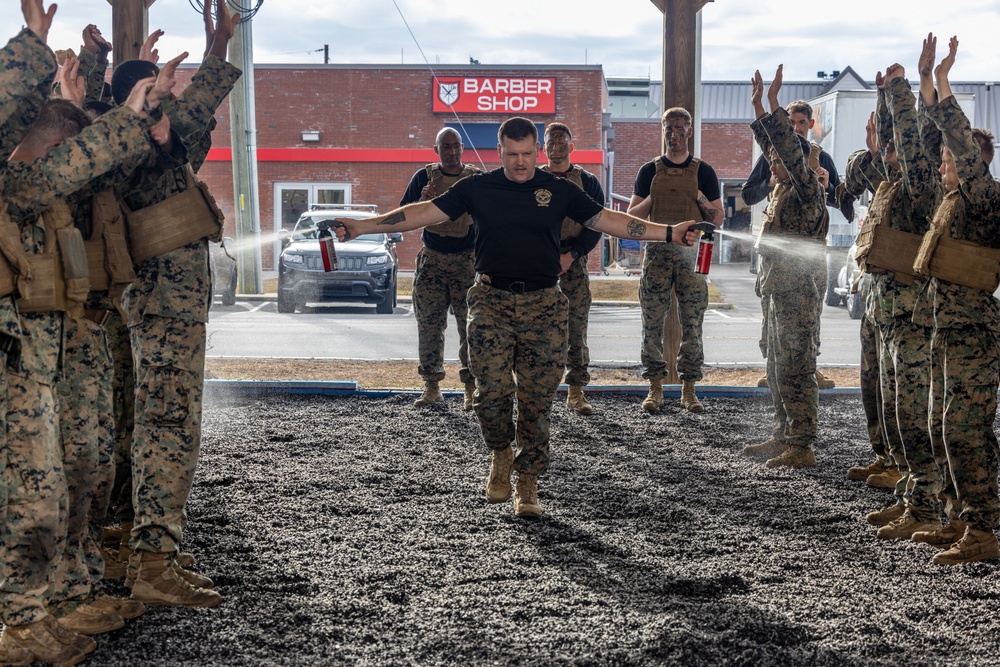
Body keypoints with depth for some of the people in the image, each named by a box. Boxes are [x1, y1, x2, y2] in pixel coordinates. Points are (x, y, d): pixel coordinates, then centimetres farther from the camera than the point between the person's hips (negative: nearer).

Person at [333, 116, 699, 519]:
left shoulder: (559, 191, 9)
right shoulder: (477, 188, 7)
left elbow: (607, 220, 9)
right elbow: (424, 212, 5)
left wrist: (668, 233, 2)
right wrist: (361, 227, -1)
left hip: (543, 304, 1)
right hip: (491, 300, 0)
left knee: (537, 397, 0)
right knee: (492, 390, -11)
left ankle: (528, 482, 14)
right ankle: (501, 454, 19)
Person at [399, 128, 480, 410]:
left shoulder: (477, 178, 2)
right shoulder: (424, 176, 6)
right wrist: (423, 200, -14)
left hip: (468, 262, -2)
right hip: (432, 260, 2)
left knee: (470, 325, -5)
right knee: (429, 325, 4)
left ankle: (472, 386, 2)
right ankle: (431, 386, 12)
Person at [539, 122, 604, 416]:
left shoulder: (587, 182, 9)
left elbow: (596, 226, 3)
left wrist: (571, 255, -10)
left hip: (574, 263, 0)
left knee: (577, 328, -3)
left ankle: (576, 392, 3)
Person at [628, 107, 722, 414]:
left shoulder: (703, 172, 8)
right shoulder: (649, 171, 10)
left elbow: (718, 219, 7)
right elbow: (631, 216, 9)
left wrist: (700, 199, -10)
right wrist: (652, 199, -7)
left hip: (692, 253, -1)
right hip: (657, 253, 1)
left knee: (692, 326, 0)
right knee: (652, 325, 0)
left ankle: (689, 390, 7)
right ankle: (655, 388, 8)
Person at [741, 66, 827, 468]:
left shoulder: (808, 190, -11)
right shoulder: (784, 190, 12)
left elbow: (792, 151, -24)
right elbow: (771, 146, 22)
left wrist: (774, 104, -25)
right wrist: (758, 108, 21)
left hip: (794, 294, -10)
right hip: (776, 291, 10)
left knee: (795, 371, -7)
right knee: (777, 370, 14)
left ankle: (802, 447, -3)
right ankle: (782, 437, 23)